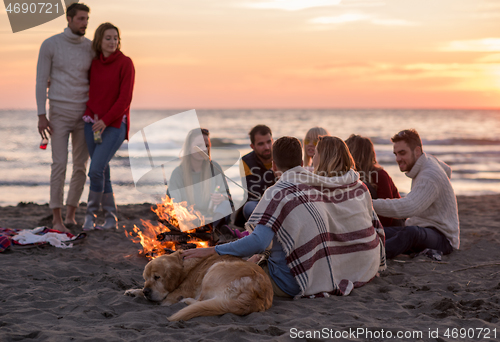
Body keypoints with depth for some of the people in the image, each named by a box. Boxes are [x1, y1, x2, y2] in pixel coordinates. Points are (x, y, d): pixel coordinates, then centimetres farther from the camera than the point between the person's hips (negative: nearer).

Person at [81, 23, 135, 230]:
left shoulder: (125, 63, -8)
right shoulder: (93, 64, 7)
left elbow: (125, 98, -14)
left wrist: (106, 120, -20)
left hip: (115, 125, -5)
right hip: (93, 124, 5)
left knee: (95, 170, -16)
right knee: (102, 172, 6)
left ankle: (91, 212, 5)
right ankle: (111, 219, 16)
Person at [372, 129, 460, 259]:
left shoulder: (430, 177, -24)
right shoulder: (428, 159, 8)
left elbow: (407, 208, -38)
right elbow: (447, 170, 31)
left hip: (442, 238, -10)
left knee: (410, 232, -45)